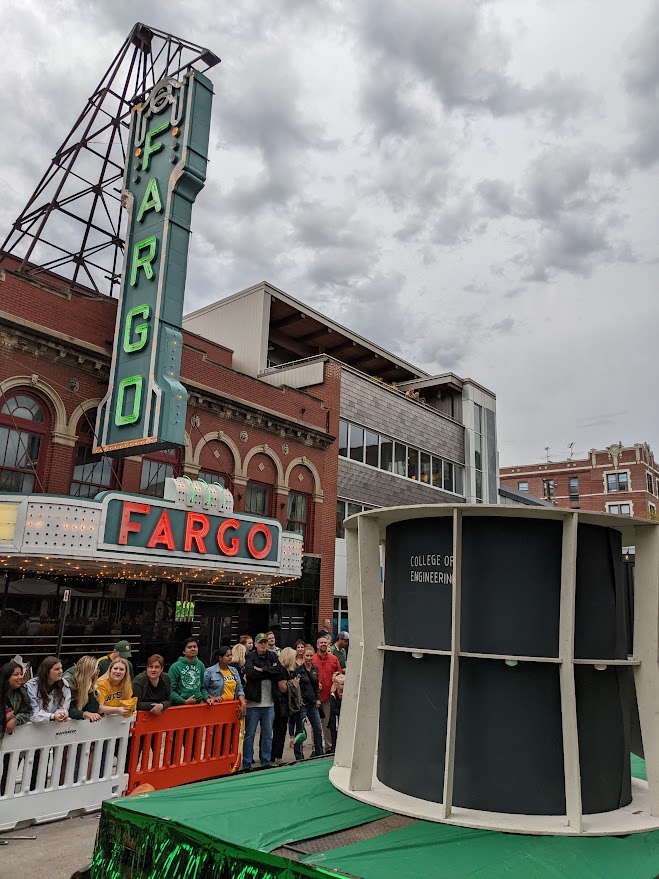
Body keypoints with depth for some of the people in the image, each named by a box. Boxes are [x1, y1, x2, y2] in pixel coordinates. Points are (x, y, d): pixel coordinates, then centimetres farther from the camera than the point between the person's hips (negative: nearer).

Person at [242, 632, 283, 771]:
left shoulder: (272, 656, 9)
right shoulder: (250, 657, -3)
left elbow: (279, 671, -7)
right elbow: (249, 673, -20)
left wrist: (262, 670, -14)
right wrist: (269, 672, -13)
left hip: (269, 703, 4)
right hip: (253, 702, -4)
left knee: (268, 734, 12)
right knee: (250, 735, 5)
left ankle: (266, 762, 22)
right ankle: (246, 764, 14)